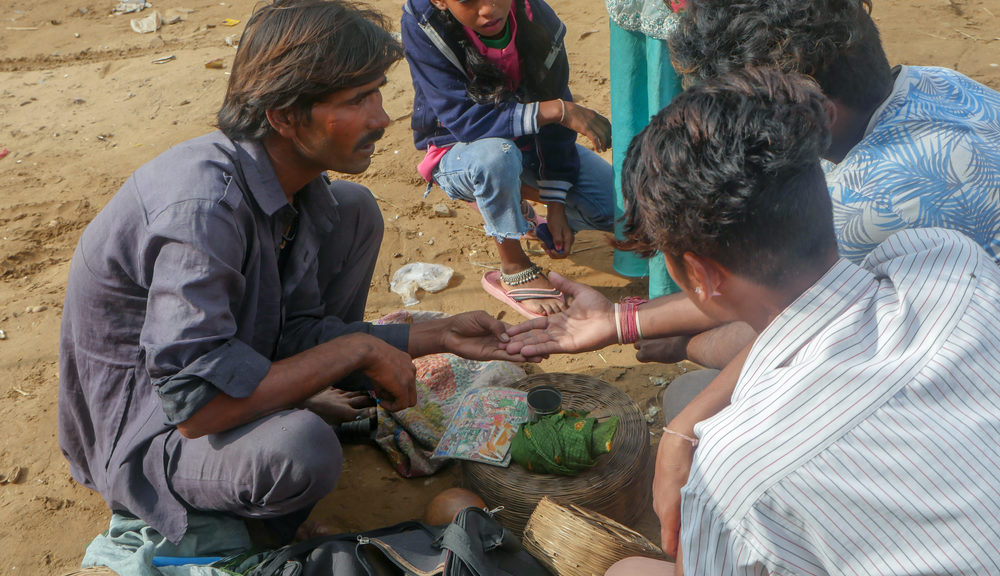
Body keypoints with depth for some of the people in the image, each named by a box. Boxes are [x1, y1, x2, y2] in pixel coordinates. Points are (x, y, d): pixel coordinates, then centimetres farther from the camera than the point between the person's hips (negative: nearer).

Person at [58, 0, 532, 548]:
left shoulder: (299, 182, -7)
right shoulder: (205, 205, -35)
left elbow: (297, 331, 1)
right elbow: (193, 404, -37)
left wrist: (440, 336, -3)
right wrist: (357, 350, -29)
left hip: (213, 354, 9)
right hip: (144, 424, -8)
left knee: (354, 211, 2)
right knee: (301, 451, -40)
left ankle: (339, 404, 11)